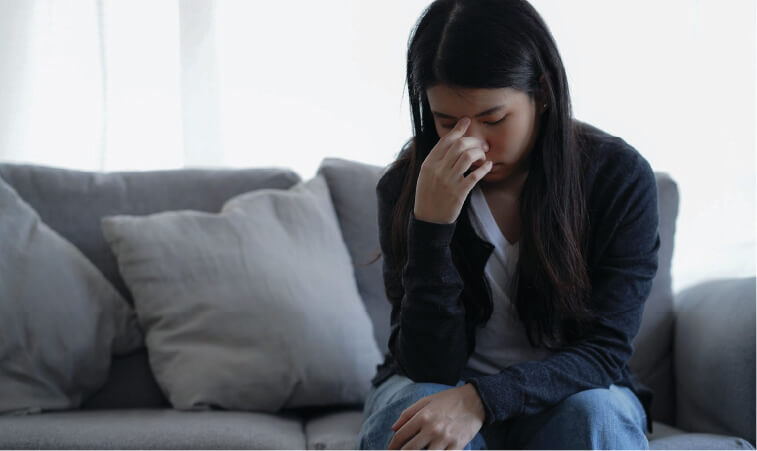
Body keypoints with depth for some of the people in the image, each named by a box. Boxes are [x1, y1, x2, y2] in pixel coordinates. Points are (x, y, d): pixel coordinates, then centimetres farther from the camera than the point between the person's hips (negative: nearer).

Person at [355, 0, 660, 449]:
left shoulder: (620, 179, -14)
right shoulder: (406, 185, -13)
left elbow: (606, 350, -17)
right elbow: (431, 367, -17)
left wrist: (481, 399, -35)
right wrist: (431, 223, -31)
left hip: (562, 394, 0)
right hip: (437, 389, 0)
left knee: (595, 413, -33)